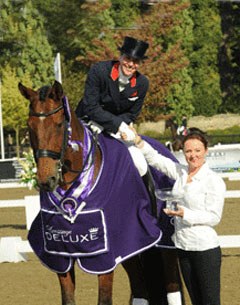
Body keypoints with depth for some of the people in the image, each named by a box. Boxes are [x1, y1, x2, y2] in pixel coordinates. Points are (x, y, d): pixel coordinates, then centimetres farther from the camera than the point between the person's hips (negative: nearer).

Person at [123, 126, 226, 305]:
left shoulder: (214, 181, -12)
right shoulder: (180, 172, 6)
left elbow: (214, 217, -13)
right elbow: (155, 159, 13)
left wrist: (185, 213, -24)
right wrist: (138, 142, -2)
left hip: (205, 249, -7)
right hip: (183, 247, 7)